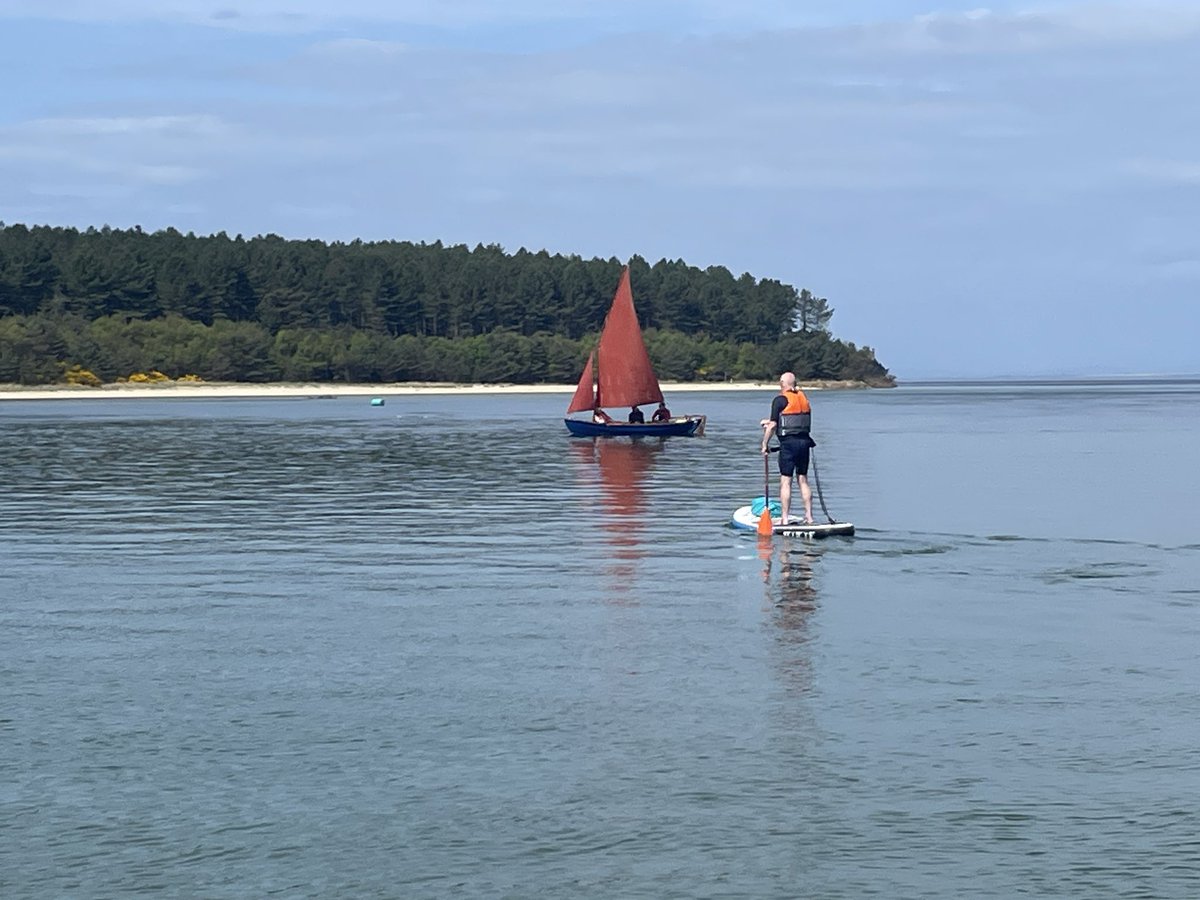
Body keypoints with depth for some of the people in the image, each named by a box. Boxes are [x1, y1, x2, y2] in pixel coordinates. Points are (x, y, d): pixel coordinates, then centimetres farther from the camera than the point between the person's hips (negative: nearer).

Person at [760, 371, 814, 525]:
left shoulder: (780, 400, -8)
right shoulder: (803, 397, 12)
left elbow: (773, 426, -10)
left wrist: (764, 444, 1)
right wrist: (771, 422, 31)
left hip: (788, 443, -6)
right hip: (804, 441, 6)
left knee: (785, 482, -2)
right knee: (803, 480, 12)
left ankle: (784, 519, -3)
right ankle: (809, 517, 11)